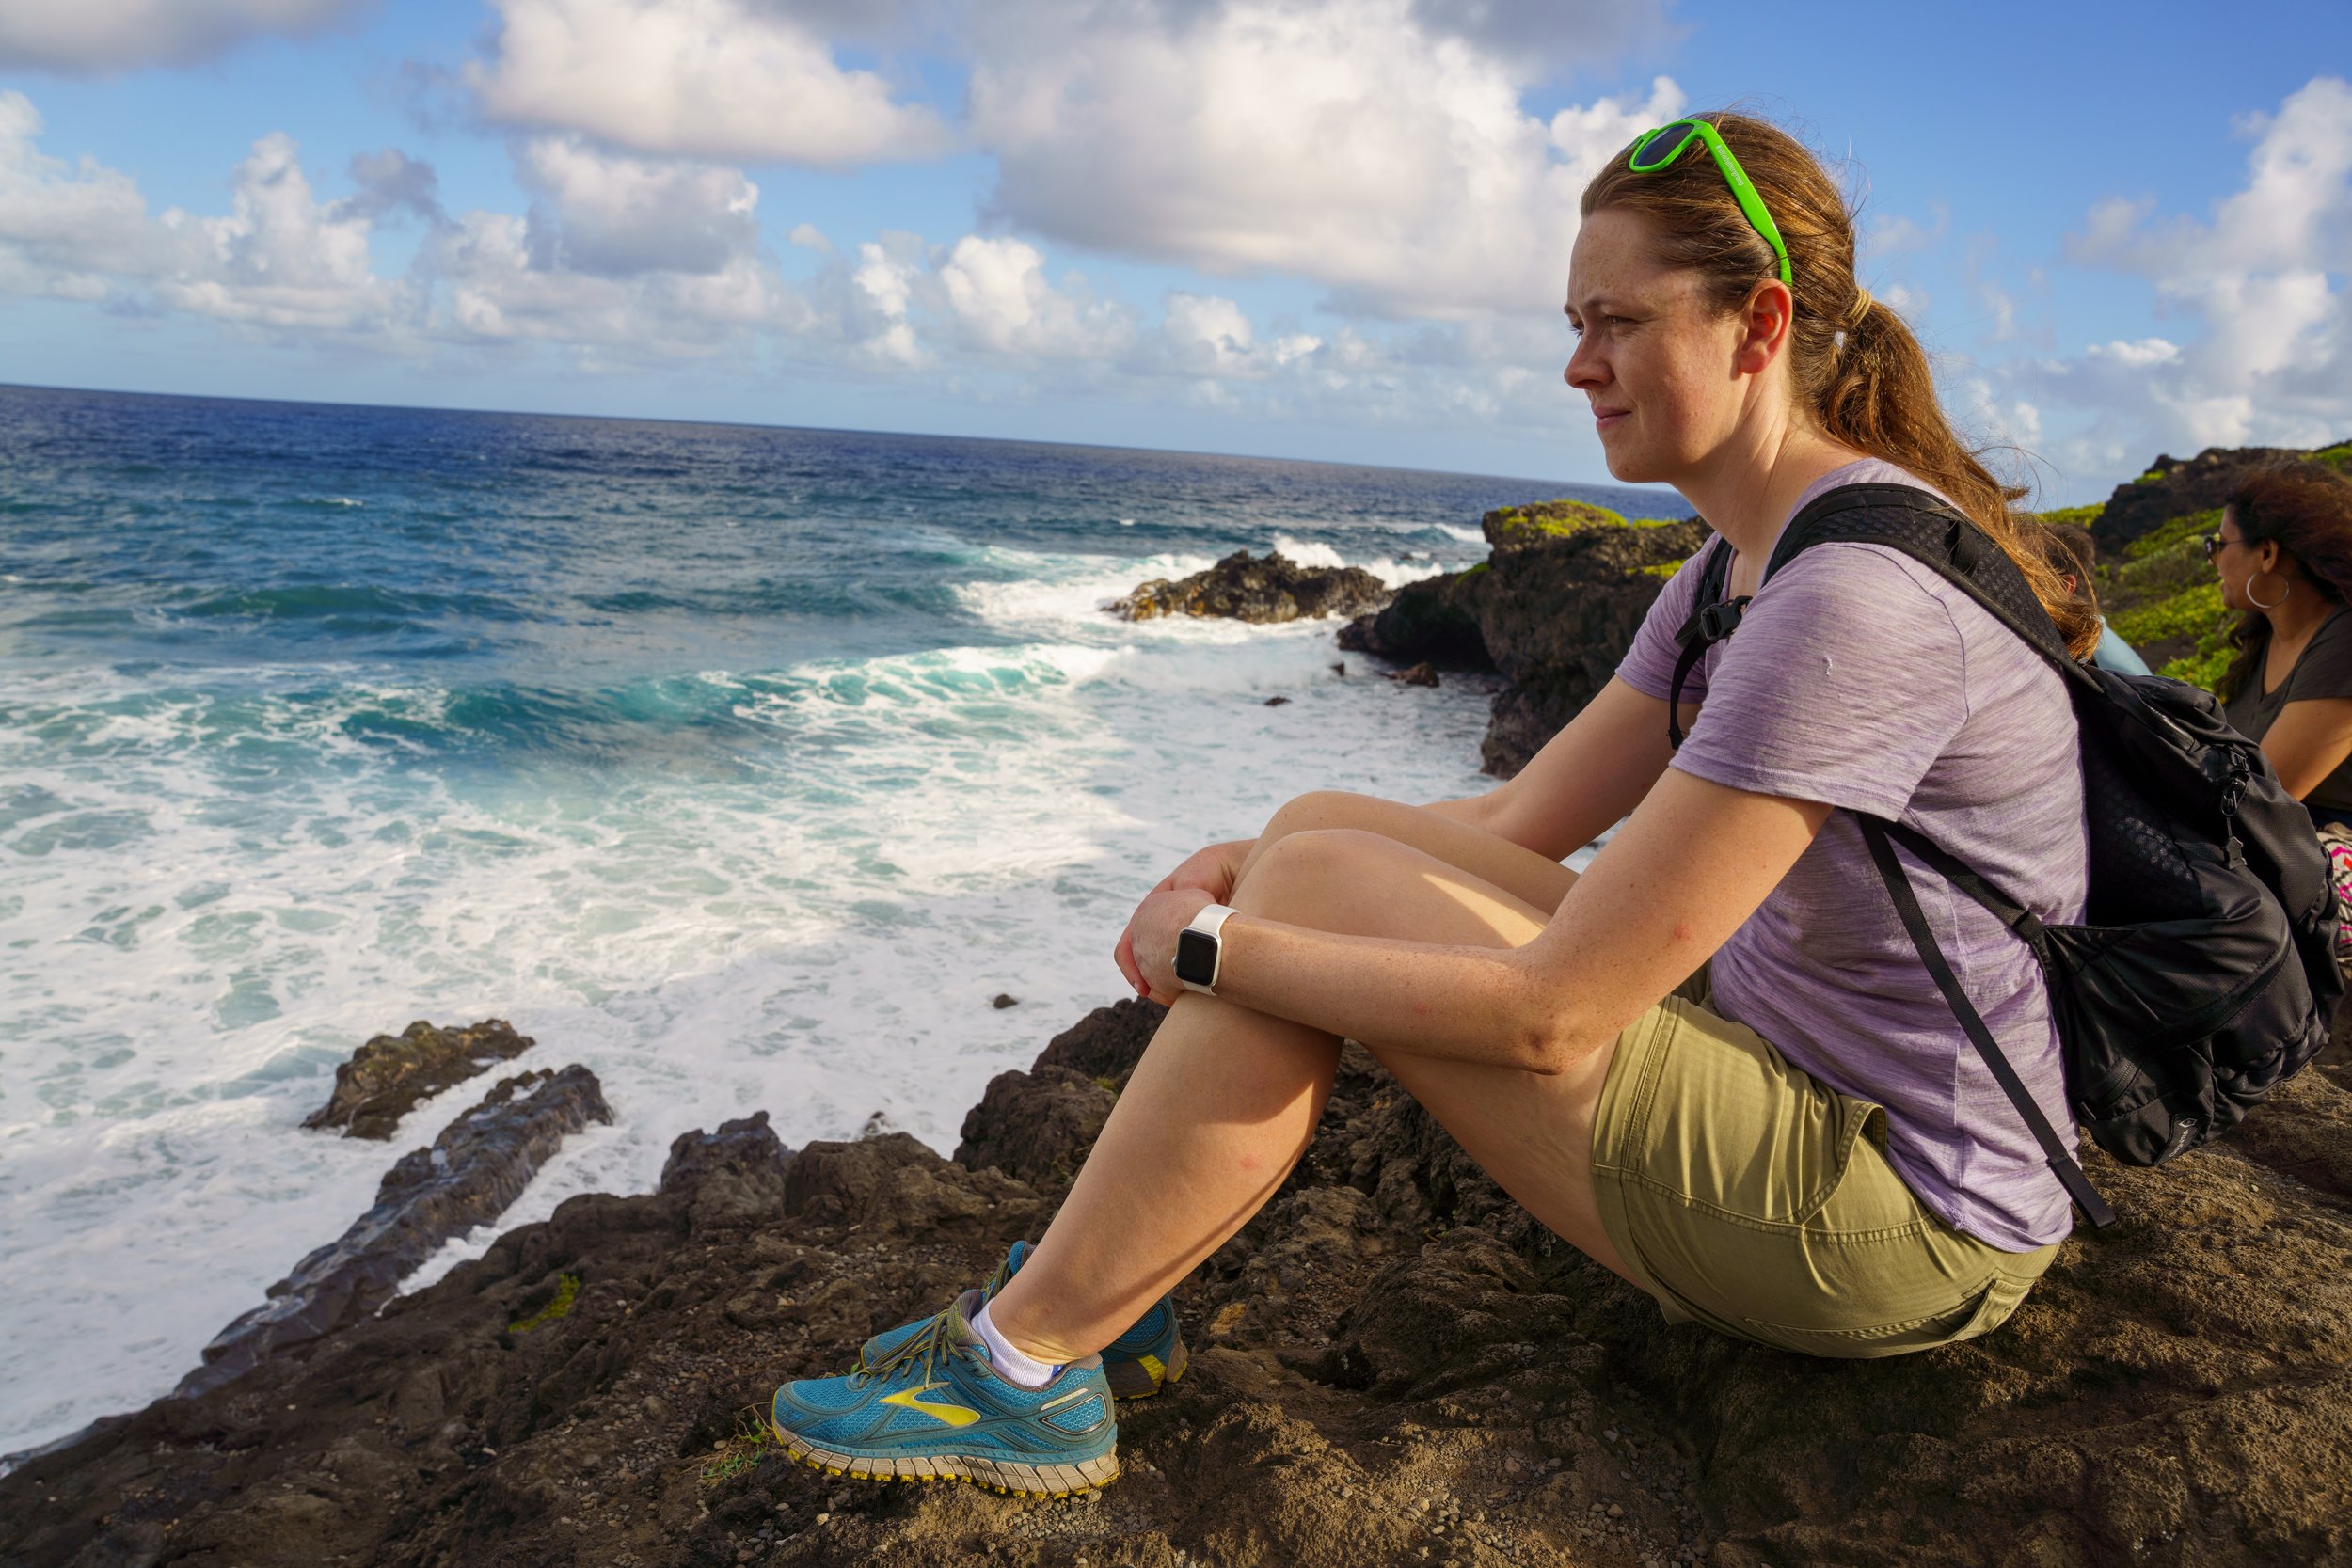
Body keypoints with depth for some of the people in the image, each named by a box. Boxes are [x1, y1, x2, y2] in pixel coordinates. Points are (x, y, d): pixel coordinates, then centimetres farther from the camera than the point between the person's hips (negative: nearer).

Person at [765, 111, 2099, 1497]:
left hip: (1901, 1218, -9)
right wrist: (1241, 866, -5)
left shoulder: (1863, 596, -26)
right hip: (1790, 1068, 9)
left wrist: (1214, 949, -17)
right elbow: (1522, 822, 8)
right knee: (1324, 828, 2)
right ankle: (1091, 1283, 7)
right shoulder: (1741, 572, 7)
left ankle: (1023, 1366, -4)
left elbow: (1551, 1015, -28)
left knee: (1319, 885, -19)